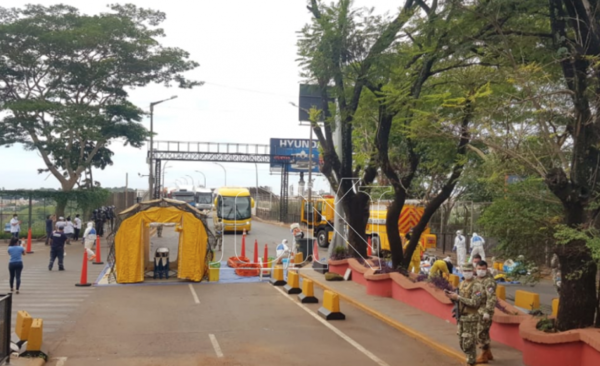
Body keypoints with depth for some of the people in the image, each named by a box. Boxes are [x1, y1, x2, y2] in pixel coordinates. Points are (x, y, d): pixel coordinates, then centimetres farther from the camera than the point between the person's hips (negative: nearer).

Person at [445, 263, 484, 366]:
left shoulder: (476, 286, -14)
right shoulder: (462, 284, 11)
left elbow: (475, 303, -23)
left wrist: (458, 297, -22)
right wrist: (452, 296, -4)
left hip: (471, 318, -8)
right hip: (461, 317, 8)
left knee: (469, 343, -3)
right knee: (462, 342, 15)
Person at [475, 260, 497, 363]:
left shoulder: (489, 281, -18)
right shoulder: (477, 278, 10)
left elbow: (491, 298, -25)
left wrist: (487, 312, -28)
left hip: (485, 311, -9)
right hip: (478, 310, 9)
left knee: (481, 332, -4)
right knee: (484, 332, 17)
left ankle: (484, 356, 7)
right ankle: (488, 354, 29)